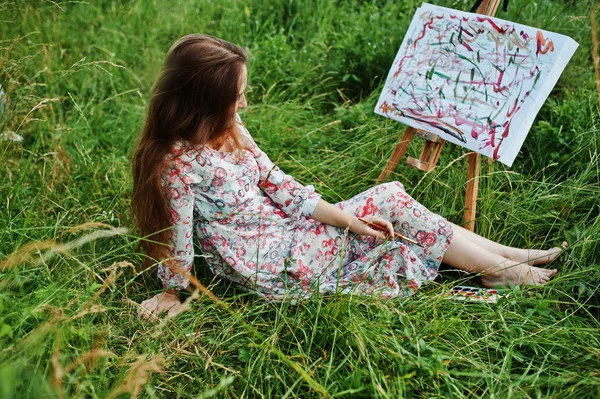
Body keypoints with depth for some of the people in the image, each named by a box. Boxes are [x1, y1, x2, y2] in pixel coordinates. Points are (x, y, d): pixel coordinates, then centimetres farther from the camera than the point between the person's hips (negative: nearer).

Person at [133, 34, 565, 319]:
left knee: (391, 195, 0)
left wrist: (346, 218, -2)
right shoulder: (179, 165, -27)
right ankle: (503, 269, 9)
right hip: (277, 268, -8)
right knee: (391, 202, -8)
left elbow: (277, 183, 2)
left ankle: (507, 256, 11)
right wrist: (172, 295, -5)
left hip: (286, 228, 8)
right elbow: (177, 239, -17)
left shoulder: (228, 129, -1)